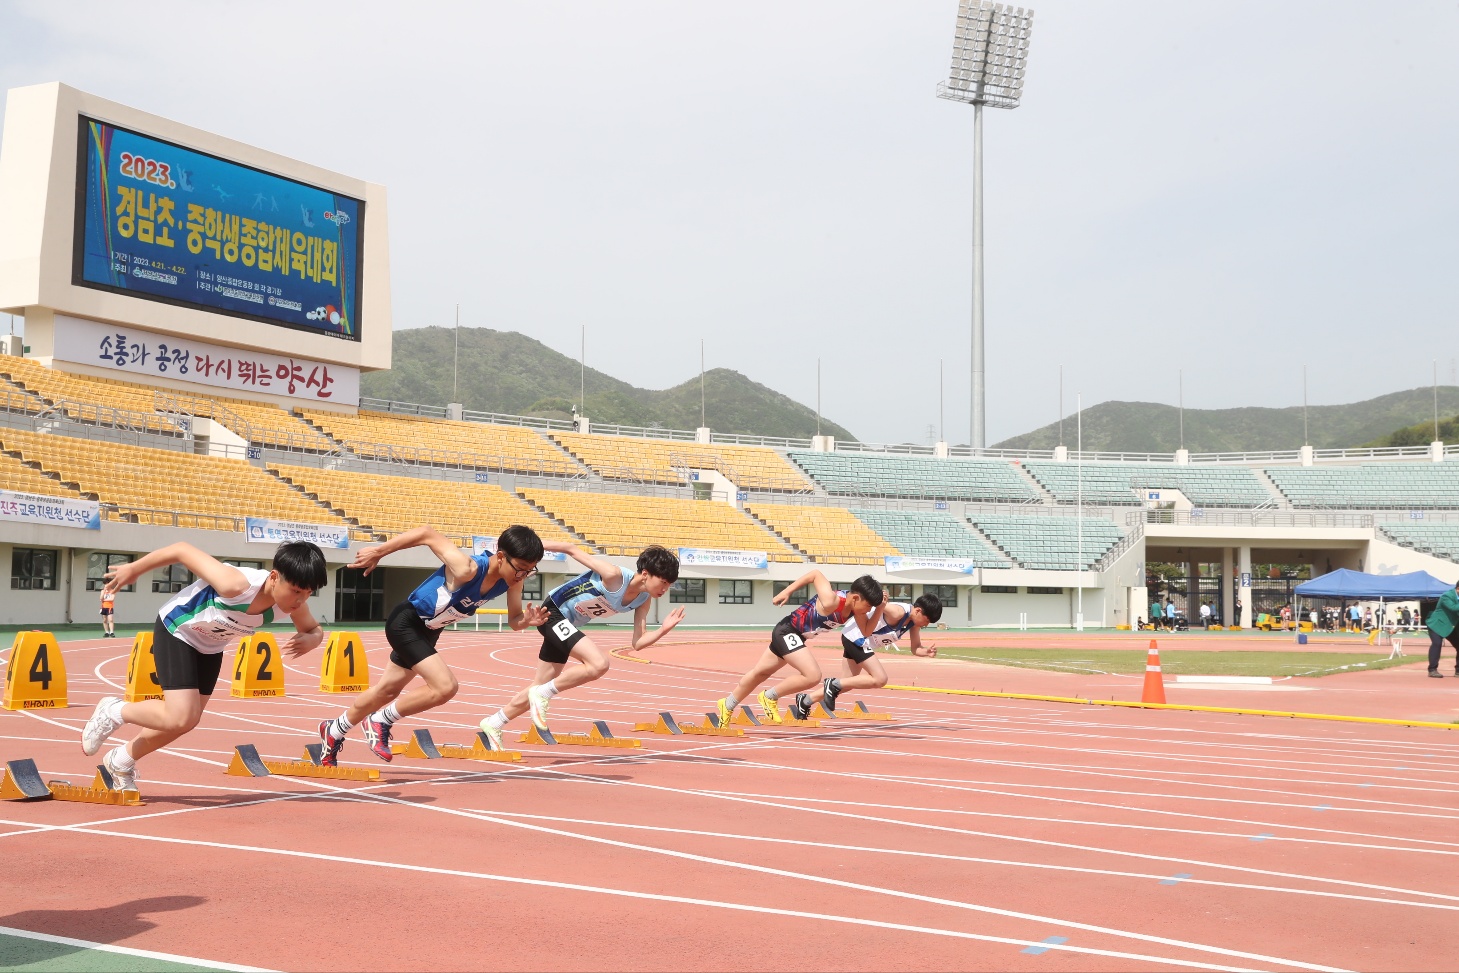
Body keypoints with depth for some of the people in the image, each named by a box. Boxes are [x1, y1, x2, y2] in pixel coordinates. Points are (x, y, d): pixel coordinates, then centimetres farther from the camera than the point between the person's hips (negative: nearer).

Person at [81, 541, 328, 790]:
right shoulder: (236, 584, -42)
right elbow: (182, 550, -32)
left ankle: (121, 762, 39)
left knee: (186, 721, 14)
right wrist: (133, 569, -19)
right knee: (180, 717, -19)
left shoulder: (294, 602, -25)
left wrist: (308, 641, -31)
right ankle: (113, 712, 9)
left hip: (211, 647, 7)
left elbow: (314, 629, -5)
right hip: (176, 631, -7)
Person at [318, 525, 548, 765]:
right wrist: (378, 552, -23)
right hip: (405, 623, -8)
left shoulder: (513, 579, -16)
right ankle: (380, 721, -1)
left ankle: (334, 731, 46)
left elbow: (513, 619, -4)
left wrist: (526, 621, -29)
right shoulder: (467, 569, -37)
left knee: (387, 691, 23)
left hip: (428, 631, 8)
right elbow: (427, 533, -30)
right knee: (446, 686, -23)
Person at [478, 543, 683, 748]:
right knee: (599, 663, -27)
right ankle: (541, 695, -11)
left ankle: (493, 724, 34)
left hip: (567, 624, 9)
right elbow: (572, 550, -20)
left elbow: (637, 643, -5)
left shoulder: (643, 600, -5)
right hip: (553, 612, -9)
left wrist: (663, 629, -21)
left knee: (540, 690, 16)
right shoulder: (614, 576, -27)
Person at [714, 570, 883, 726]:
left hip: (796, 636, 9)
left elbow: (867, 631, 1)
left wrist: (880, 608, -14)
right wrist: (786, 591, -15)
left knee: (760, 673, 22)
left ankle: (727, 706, 40)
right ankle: (769, 697, -1)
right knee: (813, 676, -23)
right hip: (788, 631, -9)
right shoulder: (831, 602, -31)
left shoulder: (854, 605, -7)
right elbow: (815, 574, -22)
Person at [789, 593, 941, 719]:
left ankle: (805, 700, 21)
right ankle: (834, 684, -7)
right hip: (856, 636, -10)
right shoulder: (898, 612, -26)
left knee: (848, 682, 16)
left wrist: (927, 652, -12)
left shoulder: (914, 622, 1)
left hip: (855, 639, 10)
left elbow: (915, 648, 7)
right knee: (879, 679, -14)